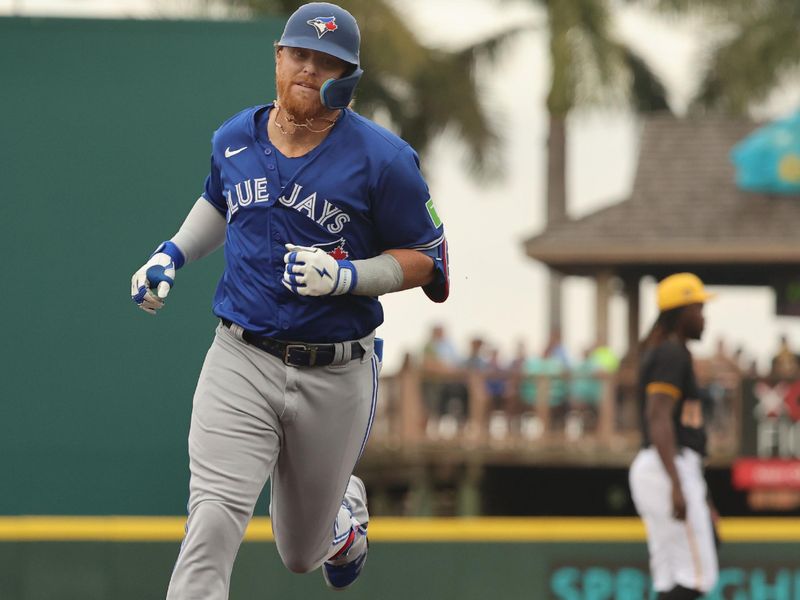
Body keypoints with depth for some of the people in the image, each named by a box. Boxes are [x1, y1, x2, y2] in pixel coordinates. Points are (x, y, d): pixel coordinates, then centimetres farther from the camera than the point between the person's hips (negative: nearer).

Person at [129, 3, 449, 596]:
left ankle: (346, 508, 54)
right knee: (213, 521, -22)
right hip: (241, 364, 2)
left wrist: (344, 276, -20)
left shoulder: (382, 158, -10)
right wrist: (172, 254, 11)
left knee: (302, 552, 17)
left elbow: (426, 259, -5)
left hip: (334, 377, -1)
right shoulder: (233, 140, 4)